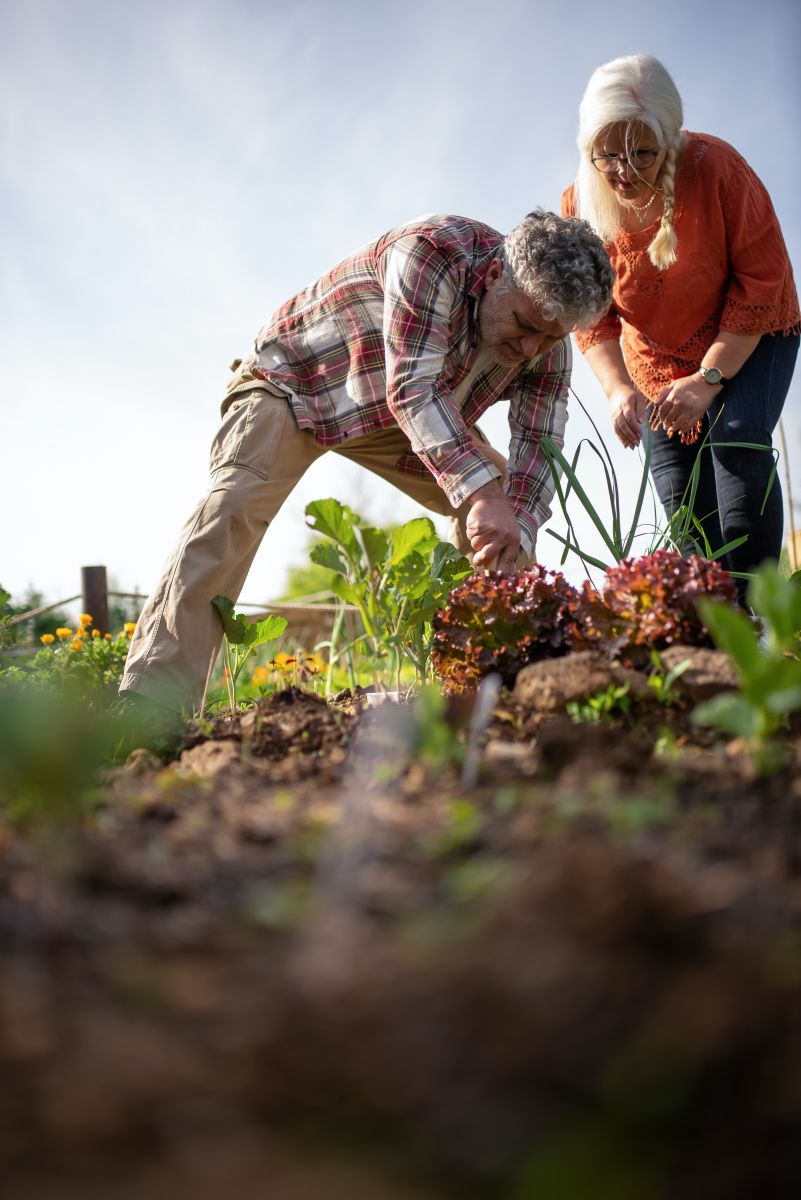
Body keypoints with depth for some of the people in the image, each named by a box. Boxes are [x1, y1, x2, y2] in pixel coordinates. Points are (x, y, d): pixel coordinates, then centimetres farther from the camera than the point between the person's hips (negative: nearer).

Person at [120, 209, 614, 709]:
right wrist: (481, 494, -52)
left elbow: (538, 448, -18)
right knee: (236, 503, -28)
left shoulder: (547, 337, -16)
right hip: (296, 381, -6)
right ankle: (154, 694, -31)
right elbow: (411, 391, -42)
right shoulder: (431, 251, -35)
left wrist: (516, 537, -36)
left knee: (509, 508, -4)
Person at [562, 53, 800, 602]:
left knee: (737, 438, -28)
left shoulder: (715, 167, -25)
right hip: (657, 359, 4)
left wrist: (709, 378, -25)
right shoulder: (581, 206, -15)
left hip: (749, 338, -4)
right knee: (682, 494, -1)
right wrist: (618, 388, -26)